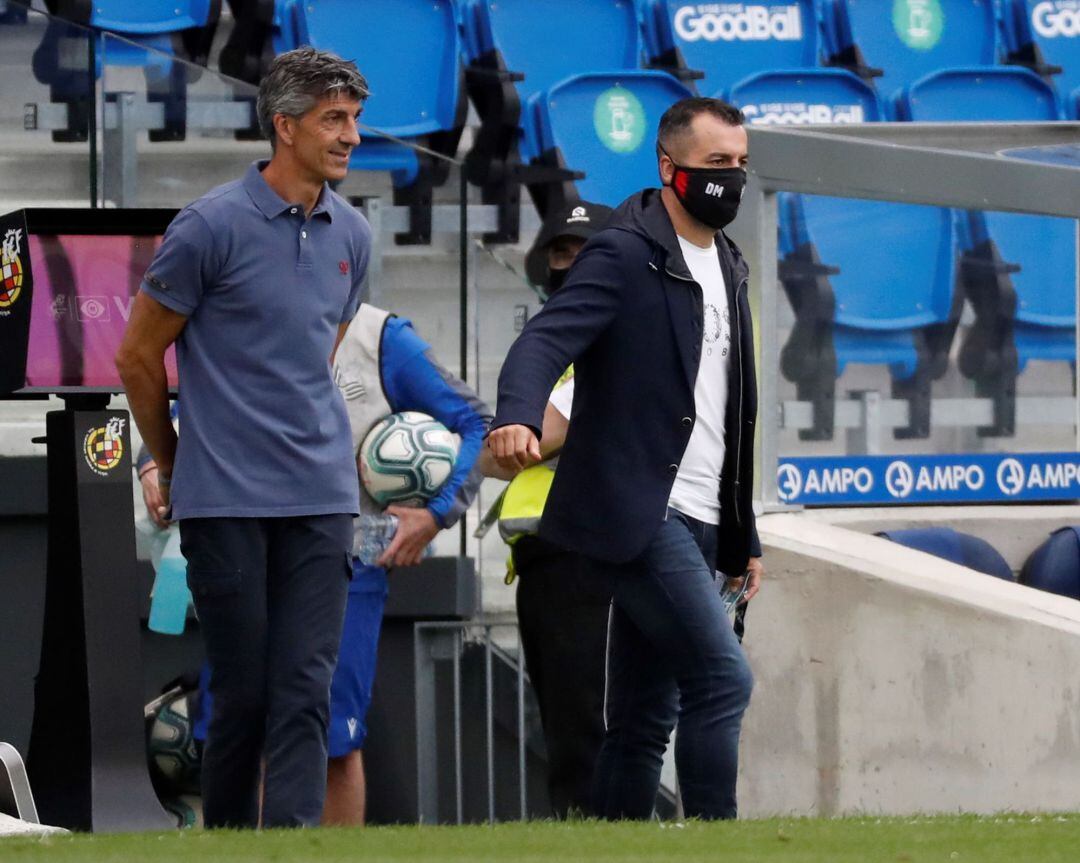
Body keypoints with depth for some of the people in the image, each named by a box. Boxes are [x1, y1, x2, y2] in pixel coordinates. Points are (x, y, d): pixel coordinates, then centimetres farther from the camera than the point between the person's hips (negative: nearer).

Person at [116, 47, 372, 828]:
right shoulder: (212, 227, -9)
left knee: (305, 691, -5)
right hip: (226, 500, -4)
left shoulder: (352, 236, 8)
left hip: (320, 498, 4)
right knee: (241, 693, 1)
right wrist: (173, 466, 11)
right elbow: (140, 356, 1)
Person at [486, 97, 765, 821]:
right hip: (639, 515, -8)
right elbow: (546, 340, -21)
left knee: (645, 720, 7)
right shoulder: (624, 255, -7)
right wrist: (518, 418, -42)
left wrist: (745, 536, 24)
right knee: (722, 677, -17)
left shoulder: (729, 267, 19)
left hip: (697, 521, 8)